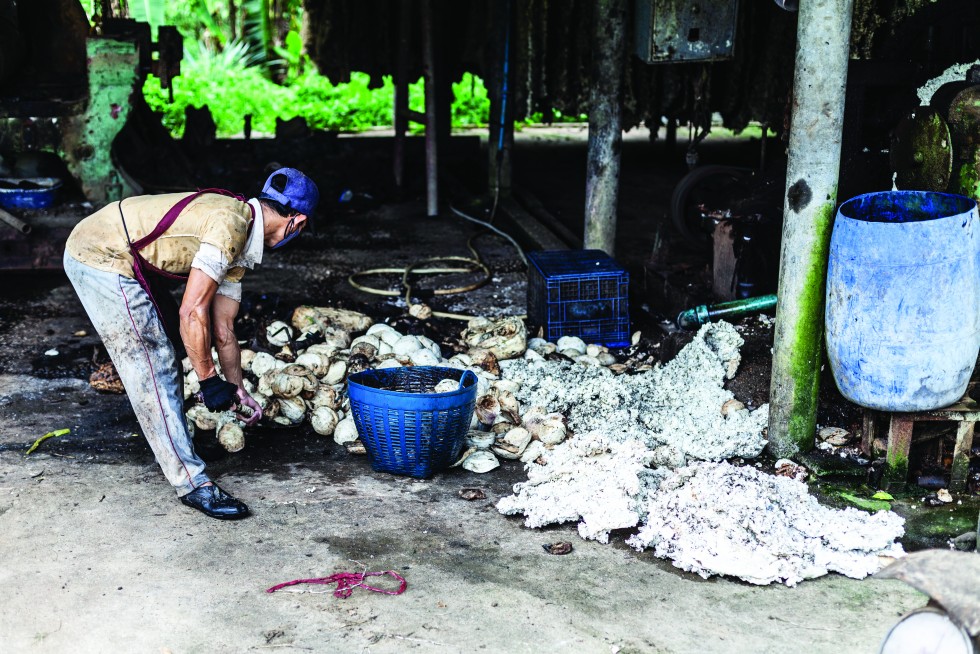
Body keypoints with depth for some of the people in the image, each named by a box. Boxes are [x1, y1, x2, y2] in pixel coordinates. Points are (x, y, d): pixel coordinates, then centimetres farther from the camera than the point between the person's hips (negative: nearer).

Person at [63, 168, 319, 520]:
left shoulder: (238, 239, 9)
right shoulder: (229, 225, -21)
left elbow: (223, 330, 15)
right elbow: (192, 312, -22)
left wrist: (237, 390, 20)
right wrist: (209, 380, -12)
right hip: (101, 259, -10)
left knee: (169, 349, 20)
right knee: (153, 369, -8)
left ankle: (171, 441, 36)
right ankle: (192, 482, -4)